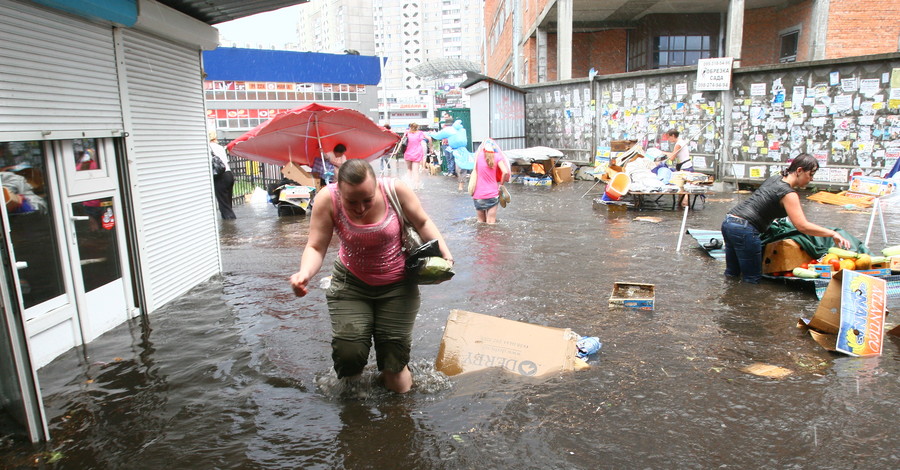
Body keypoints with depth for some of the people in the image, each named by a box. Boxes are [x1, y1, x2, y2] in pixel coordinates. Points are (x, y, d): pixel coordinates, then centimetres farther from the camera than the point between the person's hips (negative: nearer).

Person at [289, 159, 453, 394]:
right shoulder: (327, 200, -21)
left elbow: (423, 223, -6)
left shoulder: (395, 189, -21)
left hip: (397, 285, 0)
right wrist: (304, 274, -39)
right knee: (349, 354, -14)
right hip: (351, 284, 1)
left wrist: (446, 255, -17)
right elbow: (315, 248, -19)